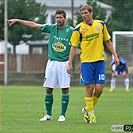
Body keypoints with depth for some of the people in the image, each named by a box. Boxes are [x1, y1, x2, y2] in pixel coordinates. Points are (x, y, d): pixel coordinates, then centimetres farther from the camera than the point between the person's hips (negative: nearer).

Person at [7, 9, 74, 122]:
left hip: (64, 63, -3)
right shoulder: (52, 28, 6)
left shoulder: (71, 31, -4)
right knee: (48, 89, 2)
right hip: (52, 62, 3)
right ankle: (48, 114, 12)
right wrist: (17, 20, 11)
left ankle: (63, 115, 5)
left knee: (65, 89, -4)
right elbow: (33, 25, 10)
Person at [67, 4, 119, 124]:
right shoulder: (79, 28, -2)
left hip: (99, 60, 3)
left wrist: (115, 55, 10)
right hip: (86, 61, -3)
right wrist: (70, 63, -6)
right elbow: (74, 46, -1)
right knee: (90, 88, -4)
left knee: (99, 88, -3)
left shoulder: (101, 24, 6)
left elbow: (107, 41, 15)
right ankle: (90, 114, 9)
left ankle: (87, 109, 18)